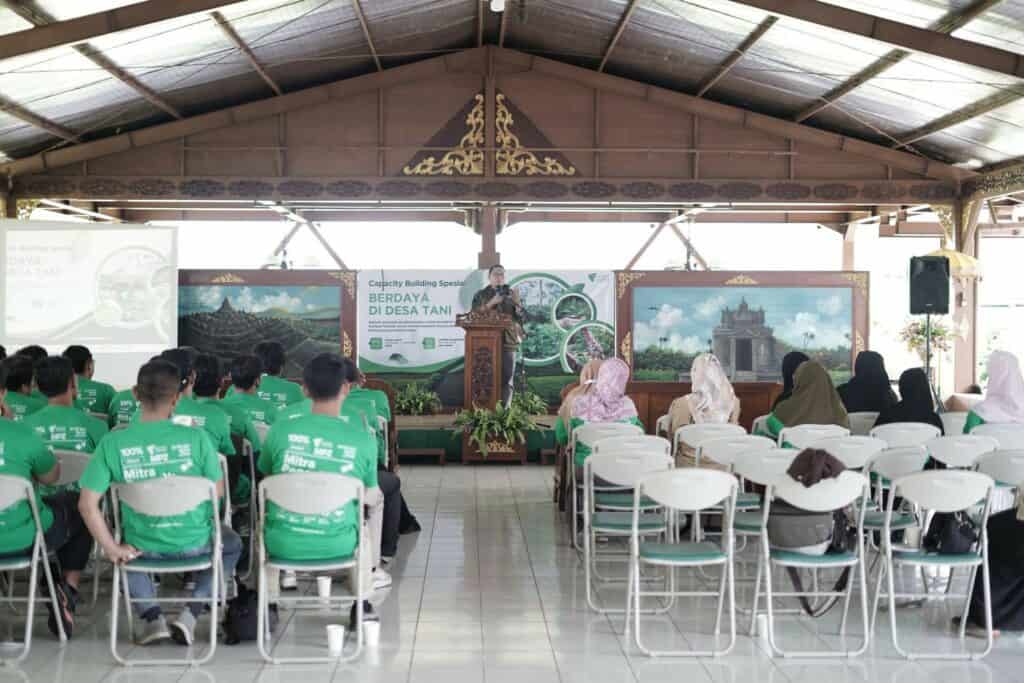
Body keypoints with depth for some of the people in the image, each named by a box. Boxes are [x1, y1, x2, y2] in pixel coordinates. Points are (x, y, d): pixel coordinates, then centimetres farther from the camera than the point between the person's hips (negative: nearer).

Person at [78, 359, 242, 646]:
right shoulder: (196, 438, -17)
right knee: (231, 543, 32)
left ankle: (152, 616, 14)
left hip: (143, 546, 1)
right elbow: (218, 492, -8)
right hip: (195, 543, -1)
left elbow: (88, 504, -14)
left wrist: (112, 549, -6)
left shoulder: (113, 443, -14)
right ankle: (191, 614, 12)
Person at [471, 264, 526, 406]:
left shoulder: (511, 294, 12)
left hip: (508, 341, 1)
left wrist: (517, 303, -10)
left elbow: (523, 318, 7)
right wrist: (492, 303, -13)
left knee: (507, 378, -3)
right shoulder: (480, 295, 10)